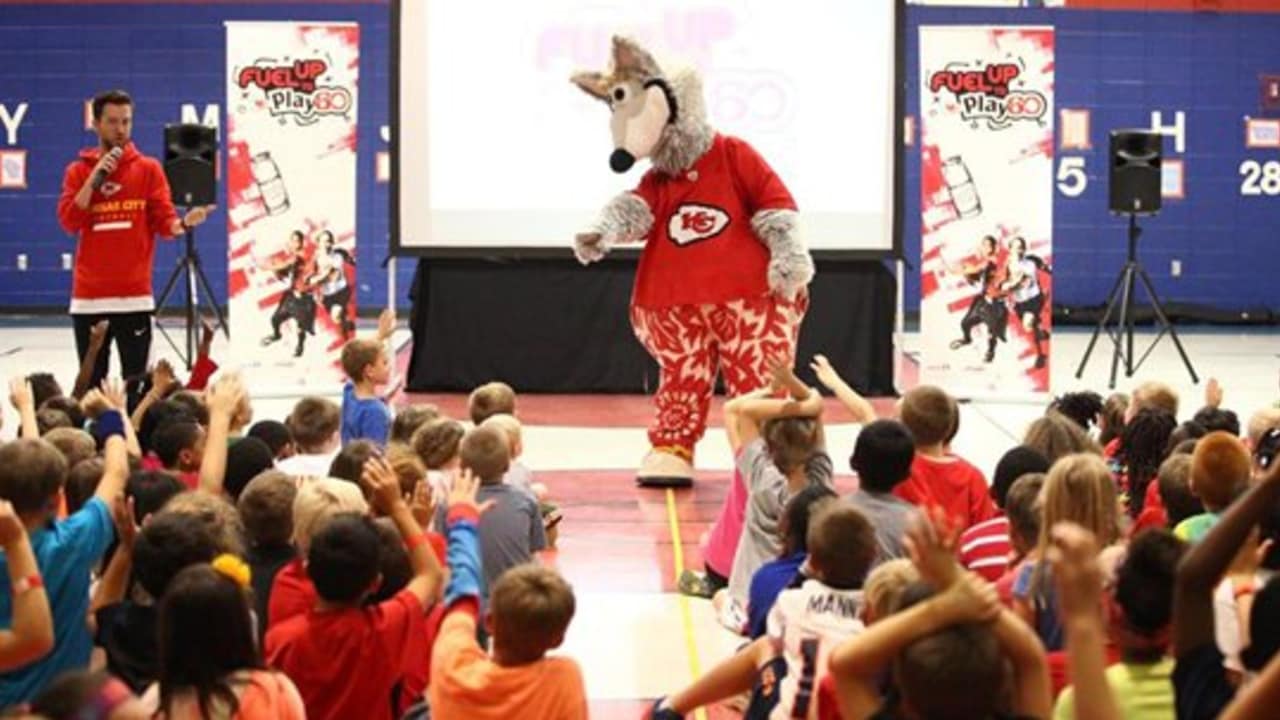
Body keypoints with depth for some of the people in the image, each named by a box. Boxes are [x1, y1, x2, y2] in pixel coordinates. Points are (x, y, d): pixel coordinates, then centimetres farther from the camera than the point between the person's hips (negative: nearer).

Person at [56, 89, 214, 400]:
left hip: (134, 295, -1)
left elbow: (164, 222, -2)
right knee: (92, 383, 6)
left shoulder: (148, 169, 4)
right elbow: (69, 222, -7)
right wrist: (95, 176, -12)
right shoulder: (78, 170, 5)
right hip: (89, 296, 1)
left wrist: (184, 223, -24)